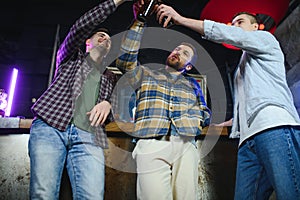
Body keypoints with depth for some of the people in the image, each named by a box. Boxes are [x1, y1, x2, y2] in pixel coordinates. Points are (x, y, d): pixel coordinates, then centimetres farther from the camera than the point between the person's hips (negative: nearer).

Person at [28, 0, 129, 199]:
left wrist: (108, 104, -1)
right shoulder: (71, 57, 24)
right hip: (50, 127, -2)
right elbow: (81, 26, 6)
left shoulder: (110, 79, 32)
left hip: (88, 137, 2)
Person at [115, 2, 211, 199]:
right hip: (152, 145, -2)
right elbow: (125, 60, 4)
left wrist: (185, 114, 0)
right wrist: (139, 22, -1)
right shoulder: (146, 75, 22)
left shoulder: (192, 85, 27)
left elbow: (206, 116, 21)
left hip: (185, 146, 3)